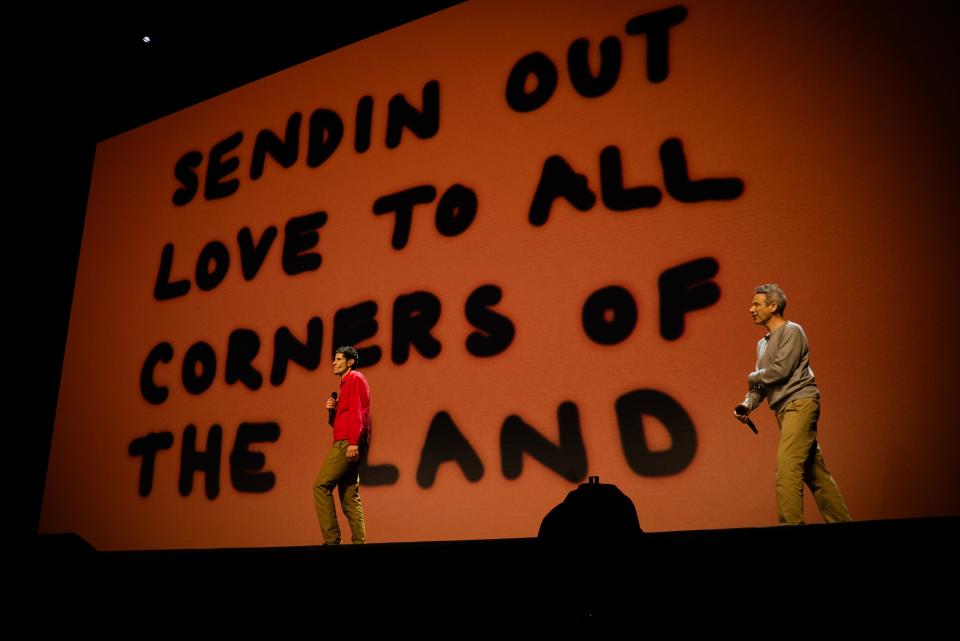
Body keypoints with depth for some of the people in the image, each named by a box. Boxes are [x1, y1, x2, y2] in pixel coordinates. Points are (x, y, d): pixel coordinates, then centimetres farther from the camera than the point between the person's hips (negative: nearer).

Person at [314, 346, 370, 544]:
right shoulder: (345, 384, 27)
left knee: (321, 486, -12)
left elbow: (358, 412, -15)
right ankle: (359, 541, 2)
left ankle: (331, 539, -14)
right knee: (350, 495, 5)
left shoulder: (356, 378, -2)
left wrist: (353, 442, -23)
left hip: (347, 442, -10)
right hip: (345, 444, 10)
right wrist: (332, 410, 7)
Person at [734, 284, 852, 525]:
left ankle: (790, 524, -19)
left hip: (800, 403, -9)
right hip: (784, 410, 9)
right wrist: (748, 404, 2)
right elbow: (761, 385, 20)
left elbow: (780, 370, -15)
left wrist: (752, 377, 1)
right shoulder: (762, 344, 22)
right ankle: (840, 521, 16)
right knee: (814, 471, 10)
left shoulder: (791, 331, -3)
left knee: (787, 466, -18)